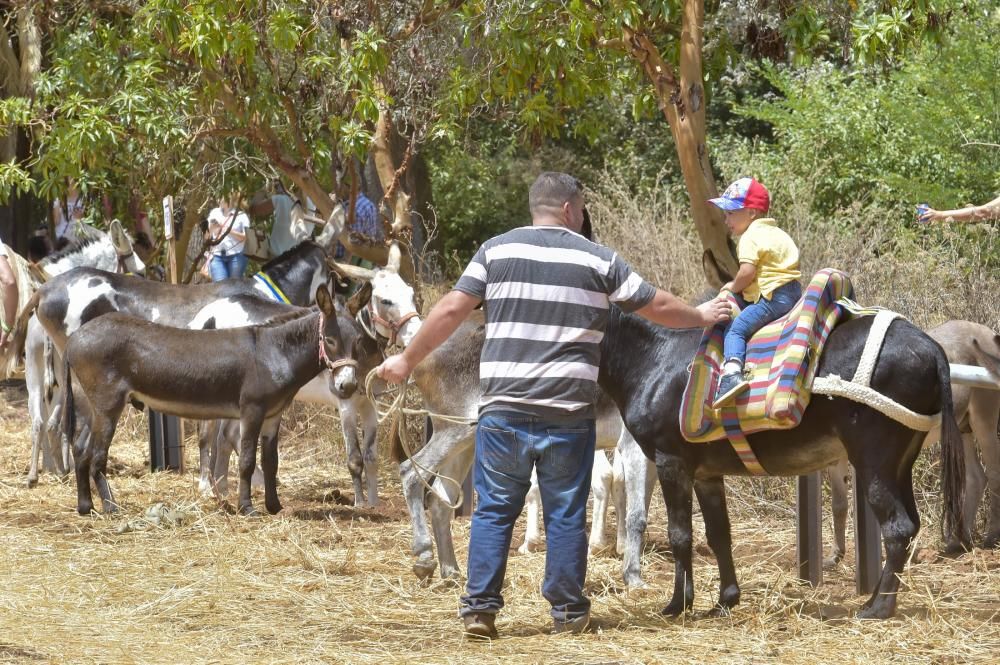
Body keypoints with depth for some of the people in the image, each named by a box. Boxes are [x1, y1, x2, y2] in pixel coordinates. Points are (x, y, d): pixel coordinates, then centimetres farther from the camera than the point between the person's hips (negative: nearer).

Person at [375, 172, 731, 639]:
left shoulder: (496, 251, 5)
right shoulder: (598, 260, 4)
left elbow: (451, 310, 1)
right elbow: (657, 307, 13)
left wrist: (407, 360, 11)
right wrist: (700, 317, 32)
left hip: (503, 407, 1)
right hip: (568, 414, -1)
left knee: (494, 509, 8)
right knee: (565, 514, 9)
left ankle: (480, 608, 3)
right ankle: (568, 612, 14)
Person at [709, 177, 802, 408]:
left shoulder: (750, 237, -8)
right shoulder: (776, 233, 22)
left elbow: (747, 272, -21)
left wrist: (734, 287, -1)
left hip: (772, 297, -10)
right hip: (793, 292, 10)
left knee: (736, 328, -15)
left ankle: (732, 374, -33)